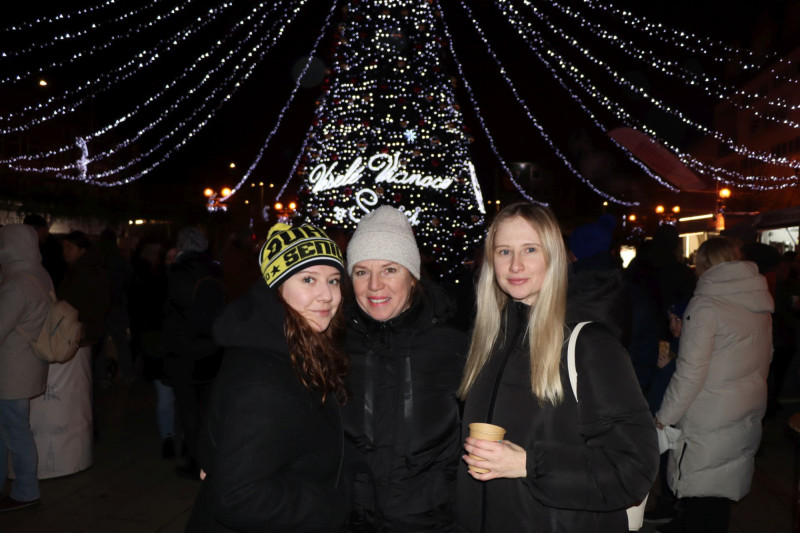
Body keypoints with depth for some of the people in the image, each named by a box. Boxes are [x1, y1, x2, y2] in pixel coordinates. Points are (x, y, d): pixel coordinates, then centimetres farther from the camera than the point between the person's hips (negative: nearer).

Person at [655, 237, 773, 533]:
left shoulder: (705, 305, -16)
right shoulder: (760, 301, 7)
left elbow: (691, 372, -18)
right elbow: (765, 358, 18)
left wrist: (663, 419, -9)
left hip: (708, 426, -7)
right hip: (748, 418, 8)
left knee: (699, 505, 3)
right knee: (722, 498, 18)